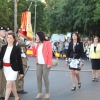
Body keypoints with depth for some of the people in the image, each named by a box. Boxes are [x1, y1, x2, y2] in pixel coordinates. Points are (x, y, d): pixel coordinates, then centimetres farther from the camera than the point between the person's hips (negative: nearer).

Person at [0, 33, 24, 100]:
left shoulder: (17, 48, -8)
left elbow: (19, 60, -5)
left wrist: (21, 72, -4)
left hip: (13, 68, -5)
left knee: (8, 84, -13)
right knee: (12, 84, 16)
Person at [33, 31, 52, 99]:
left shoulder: (47, 43, -4)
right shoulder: (38, 44, 16)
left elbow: (50, 53, -9)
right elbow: (35, 53, 18)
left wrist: (49, 63, -16)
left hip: (45, 63, -6)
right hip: (39, 63, 6)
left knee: (45, 77, -5)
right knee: (38, 77, 1)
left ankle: (47, 93, 5)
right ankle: (39, 93, 5)